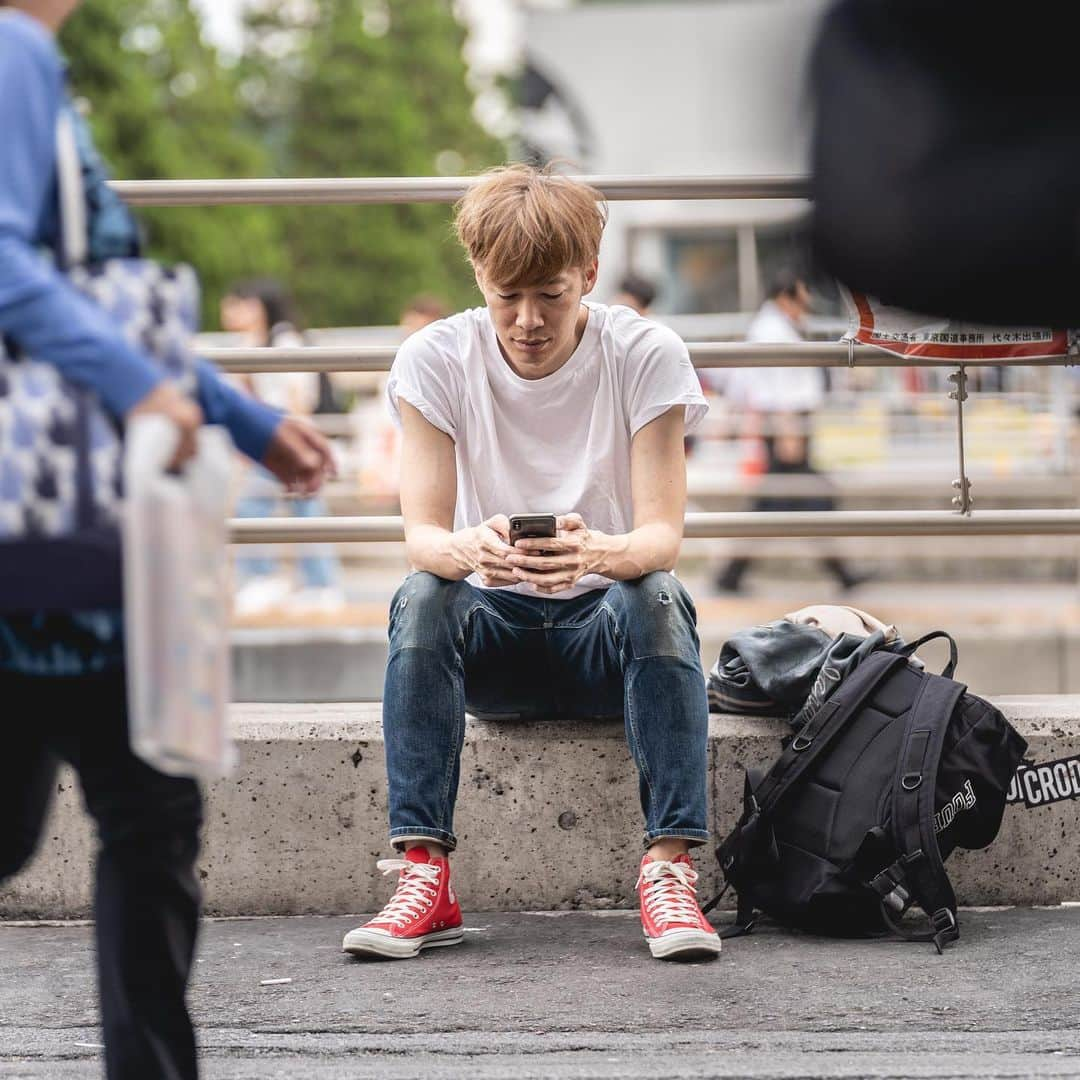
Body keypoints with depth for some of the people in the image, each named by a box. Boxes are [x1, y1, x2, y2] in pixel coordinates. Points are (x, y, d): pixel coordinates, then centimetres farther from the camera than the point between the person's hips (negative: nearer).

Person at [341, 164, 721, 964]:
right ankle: (424, 876, -35)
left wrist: (598, 553, -43)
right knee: (423, 599, -30)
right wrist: (469, 550, -41)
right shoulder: (436, 360, -8)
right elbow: (421, 535, -15)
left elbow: (663, 535, -18)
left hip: (608, 631, -1)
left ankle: (670, 868, -37)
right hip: (496, 637, 1)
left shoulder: (646, 356, -11)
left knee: (654, 597, -34)